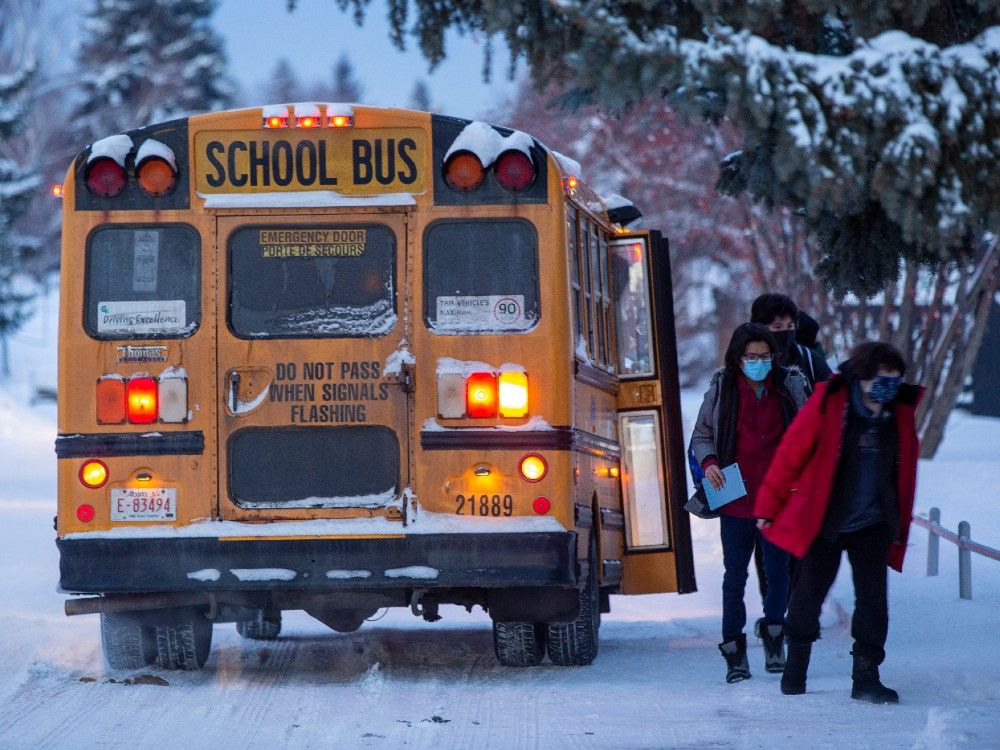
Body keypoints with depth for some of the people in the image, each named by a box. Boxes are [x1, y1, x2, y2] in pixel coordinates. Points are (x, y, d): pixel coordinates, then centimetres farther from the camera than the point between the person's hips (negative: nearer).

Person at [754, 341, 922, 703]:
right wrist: (768, 506, -2)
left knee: (873, 598, -7)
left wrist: (900, 522, 16)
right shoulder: (827, 404, -12)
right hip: (822, 520, -3)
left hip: (873, 524, 3)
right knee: (809, 592, 7)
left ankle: (866, 677, -1)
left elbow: (905, 470, 14)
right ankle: (795, 670, 26)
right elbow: (791, 453, -6)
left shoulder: (901, 414, 1)